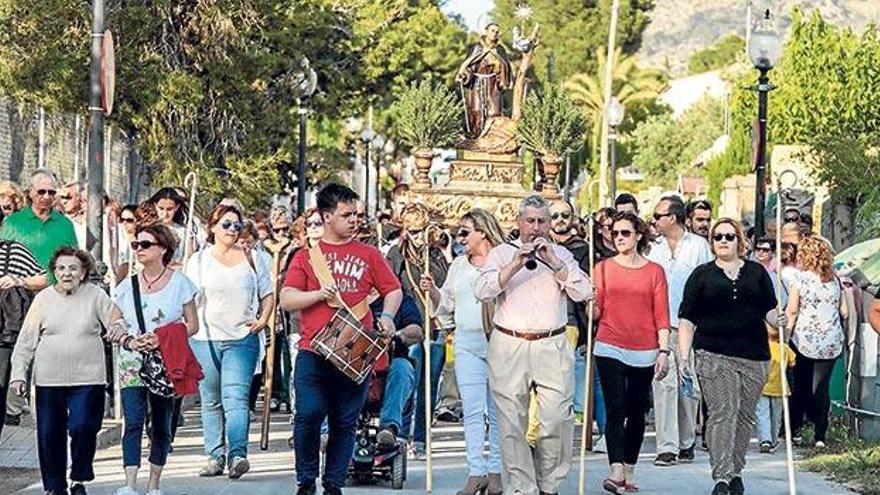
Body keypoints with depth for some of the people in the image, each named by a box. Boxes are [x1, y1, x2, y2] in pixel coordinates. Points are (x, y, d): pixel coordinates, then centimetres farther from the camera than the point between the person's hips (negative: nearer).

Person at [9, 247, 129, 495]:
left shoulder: (96, 296, 2)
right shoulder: (43, 298, 5)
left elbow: (116, 320, 3)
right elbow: (26, 341, 7)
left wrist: (118, 327, -22)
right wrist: (19, 374, 0)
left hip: (87, 379, -2)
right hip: (49, 380, 2)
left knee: (82, 428, -12)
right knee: (49, 434, 4)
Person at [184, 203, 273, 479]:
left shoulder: (251, 259, 10)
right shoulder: (199, 260, 9)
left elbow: (267, 294, 15)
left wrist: (263, 319, -1)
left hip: (242, 339, -1)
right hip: (205, 339, 2)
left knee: (235, 397, -15)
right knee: (211, 401, 6)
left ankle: (237, 455, -24)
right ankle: (215, 457, 12)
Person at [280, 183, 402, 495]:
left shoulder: (368, 255, 11)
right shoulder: (306, 255, 8)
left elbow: (393, 290, 17)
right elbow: (286, 301, 3)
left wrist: (387, 315, -2)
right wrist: (319, 294, -12)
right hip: (314, 352, -1)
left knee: (345, 423, 5)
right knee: (308, 416, -10)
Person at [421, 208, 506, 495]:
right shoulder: (459, 265, 15)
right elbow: (446, 304, 20)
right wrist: (432, 290, 2)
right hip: (467, 344, 4)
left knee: (498, 411, 3)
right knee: (472, 411, -1)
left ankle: (495, 471, 10)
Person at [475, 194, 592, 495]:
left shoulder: (561, 255, 15)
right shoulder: (501, 253, 11)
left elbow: (583, 292, 1)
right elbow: (482, 291, -5)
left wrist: (554, 263, -6)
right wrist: (515, 265, -12)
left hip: (552, 348, 0)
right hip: (509, 347, 0)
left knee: (556, 421, -6)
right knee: (512, 423, -1)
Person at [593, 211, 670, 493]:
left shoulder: (654, 271, 5)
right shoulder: (603, 268, 6)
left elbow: (661, 314, 4)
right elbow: (596, 312, 5)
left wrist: (664, 350, -3)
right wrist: (591, 302, -17)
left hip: (644, 351, 1)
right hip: (610, 349, -1)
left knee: (637, 412, 8)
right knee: (616, 410, -11)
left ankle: (629, 472, 16)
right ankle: (616, 472, -17)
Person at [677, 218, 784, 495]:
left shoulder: (757, 272, 14)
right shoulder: (701, 275, 8)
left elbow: (770, 310, 15)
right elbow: (687, 319, 5)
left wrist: (778, 321, -9)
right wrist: (683, 357, -3)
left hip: (753, 356, 3)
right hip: (714, 355, -3)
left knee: (745, 415, 7)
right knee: (722, 413, -13)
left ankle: (735, 471, 20)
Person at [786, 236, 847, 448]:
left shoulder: (799, 278, -5)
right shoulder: (835, 280, 6)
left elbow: (792, 311, -8)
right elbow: (844, 312, 8)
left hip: (805, 338, -2)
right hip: (831, 341, 2)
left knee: (800, 385, 11)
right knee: (822, 387, 3)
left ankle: (795, 431, 15)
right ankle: (820, 435, -2)